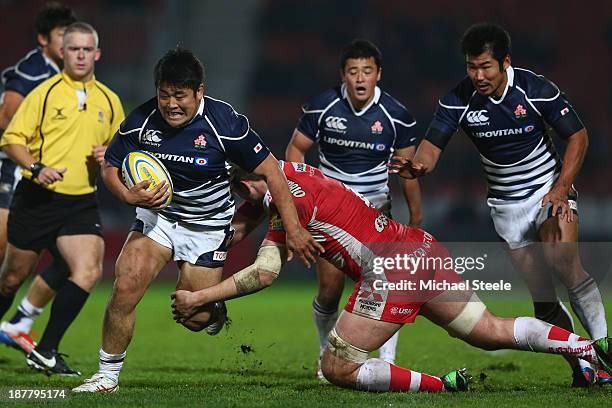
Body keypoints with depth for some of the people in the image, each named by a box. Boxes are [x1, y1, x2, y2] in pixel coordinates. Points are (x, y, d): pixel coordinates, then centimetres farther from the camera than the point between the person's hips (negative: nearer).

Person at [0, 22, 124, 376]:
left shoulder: (109, 101, 9)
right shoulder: (45, 93, -3)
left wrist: (108, 156, -1)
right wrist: (36, 167, -21)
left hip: (82, 203, 3)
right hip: (37, 198, -3)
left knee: (90, 271, -17)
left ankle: (46, 352, -10)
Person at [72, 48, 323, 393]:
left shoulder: (225, 123, -22)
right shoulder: (141, 121, -15)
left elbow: (270, 171, -15)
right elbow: (111, 167, -1)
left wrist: (294, 230, -17)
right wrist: (130, 195, -23)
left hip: (208, 223, -2)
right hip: (157, 214, 2)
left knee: (194, 318, -3)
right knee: (126, 287, -19)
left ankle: (216, 311, 37)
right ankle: (108, 376, -4)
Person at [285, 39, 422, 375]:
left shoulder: (396, 116, -8)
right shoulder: (322, 107, -9)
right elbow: (295, 148, 3)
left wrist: (416, 219, 0)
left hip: (376, 208, 0)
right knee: (330, 289, -7)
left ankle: (387, 362, -8)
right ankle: (328, 354, 20)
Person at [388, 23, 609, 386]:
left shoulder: (537, 90, -16)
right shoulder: (458, 100, -11)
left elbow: (578, 136, -7)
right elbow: (432, 145, -15)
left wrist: (561, 189, -17)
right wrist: (417, 166, -39)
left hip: (549, 188, -3)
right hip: (507, 204, 3)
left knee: (564, 263, -27)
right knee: (542, 296, -3)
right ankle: (582, 368, 6)